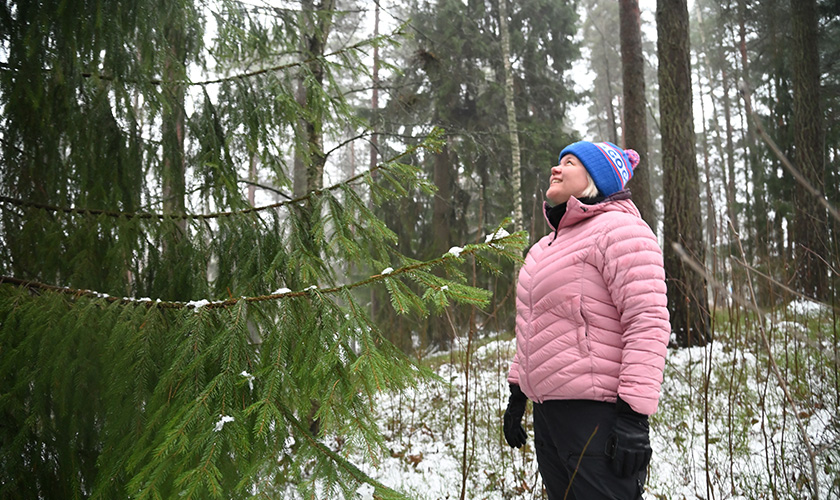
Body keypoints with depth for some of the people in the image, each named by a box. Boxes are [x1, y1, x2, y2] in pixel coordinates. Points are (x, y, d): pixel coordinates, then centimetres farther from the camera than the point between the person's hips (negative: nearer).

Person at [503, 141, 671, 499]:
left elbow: (648, 323, -18)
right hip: (548, 412, 9)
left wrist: (633, 416, -23)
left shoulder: (618, 228, -10)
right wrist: (517, 393, 21)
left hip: (596, 415, -9)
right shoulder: (548, 244, 19)